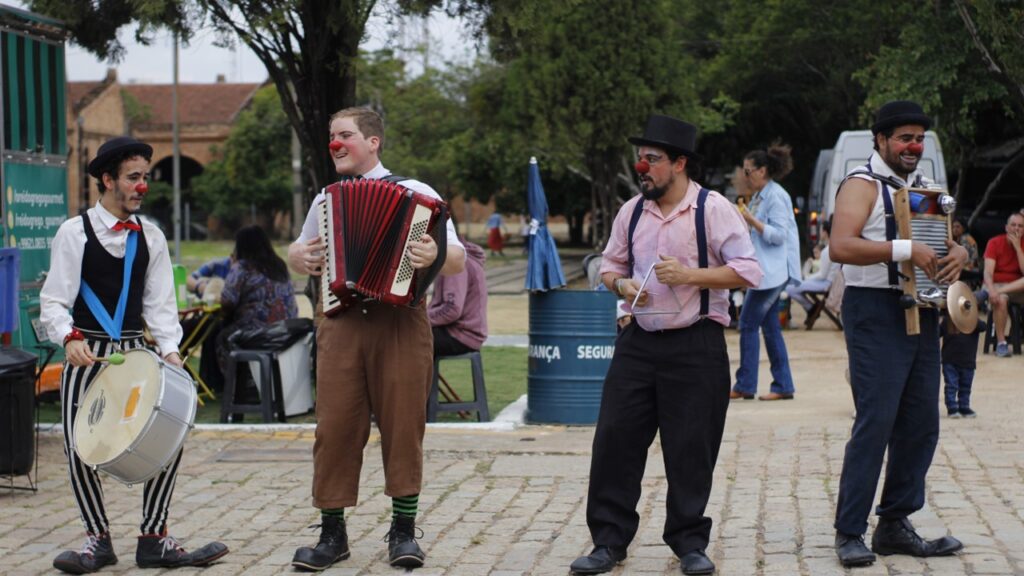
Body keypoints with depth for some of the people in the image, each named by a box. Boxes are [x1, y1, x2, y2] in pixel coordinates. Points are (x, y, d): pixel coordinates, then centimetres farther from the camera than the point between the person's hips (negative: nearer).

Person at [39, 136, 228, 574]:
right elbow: (54, 300, -5)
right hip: (87, 356, -3)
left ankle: (154, 539, 3)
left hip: (136, 353, 3)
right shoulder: (75, 232, -2)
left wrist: (169, 348, -9)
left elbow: (160, 303, 6)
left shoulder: (151, 237, 9)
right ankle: (98, 540, 14)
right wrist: (70, 337, -23)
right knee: (80, 449, -6)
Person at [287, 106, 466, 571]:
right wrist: (299, 257, 6)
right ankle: (332, 534, 10)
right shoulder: (325, 200, 16)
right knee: (335, 427, 1)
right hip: (341, 324, 3)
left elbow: (458, 258, -1)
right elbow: (298, 253, 30)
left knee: (403, 425, 0)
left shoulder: (415, 194, 3)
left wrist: (435, 256, -23)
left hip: (400, 323, -3)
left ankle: (403, 532, 12)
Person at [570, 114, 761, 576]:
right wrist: (621, 284, -3)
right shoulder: (632, 211, 8)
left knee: (690, 450, 3)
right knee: (614, 439, 2)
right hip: (639, 341, 5)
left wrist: (690, 275, -20)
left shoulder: (713, 209, -7)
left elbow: (747, 272, -12)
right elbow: (610, 264, 19)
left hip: (695, 346, -5)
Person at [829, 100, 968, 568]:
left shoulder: (923, 187, 18)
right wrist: (905, 249, -27)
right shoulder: (862, 185, -7)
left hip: (920, 313, 8)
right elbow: (840, 247, -21)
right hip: (875, 314, -8)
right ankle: (849, 533, -6)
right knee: (875, 423, -11)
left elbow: (948, 240, 21)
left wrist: (958, 253, -4)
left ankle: (895, 525, 16)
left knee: (921, 423, 7)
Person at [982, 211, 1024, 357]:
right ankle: (1001, 343, -29)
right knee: (1000, 300, -36)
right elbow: (988, 272, -15)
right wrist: (991, 290, -34)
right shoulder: (995, 243, -6)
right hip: (997, 284, -3)